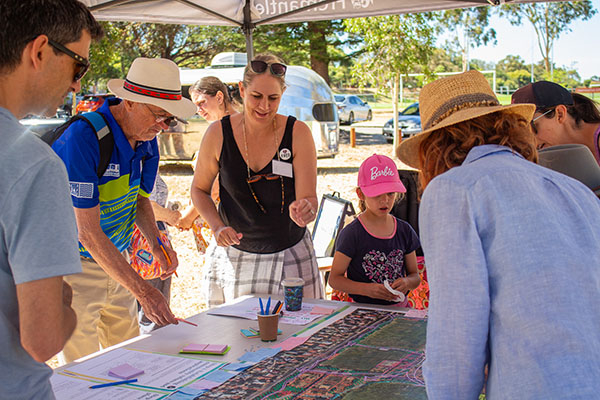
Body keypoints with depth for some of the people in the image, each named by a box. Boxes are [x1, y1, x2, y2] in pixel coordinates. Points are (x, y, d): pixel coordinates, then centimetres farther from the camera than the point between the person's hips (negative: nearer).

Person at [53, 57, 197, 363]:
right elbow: (88, 232, -26)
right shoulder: (82, 138, -25)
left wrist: (156, 244, -6)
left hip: (115, 260, 7)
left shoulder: (147, 139, -1)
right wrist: (143, 291, -28)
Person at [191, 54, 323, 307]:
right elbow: (199, 189, 5)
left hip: (290, 257, 0)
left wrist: (303, 211, -35)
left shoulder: (298, 133, -10)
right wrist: (217, 227, -11)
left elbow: (308, 198, -12)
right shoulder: (218, 134, -8)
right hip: (233, 255, 0)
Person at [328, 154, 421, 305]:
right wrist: (365, 289, -18)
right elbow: (334, 278, -3)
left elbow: (415, 276, 16)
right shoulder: (352, 233, -6)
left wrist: (407, 282, -7)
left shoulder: (404, 231, 8)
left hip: (399, 307, 4)